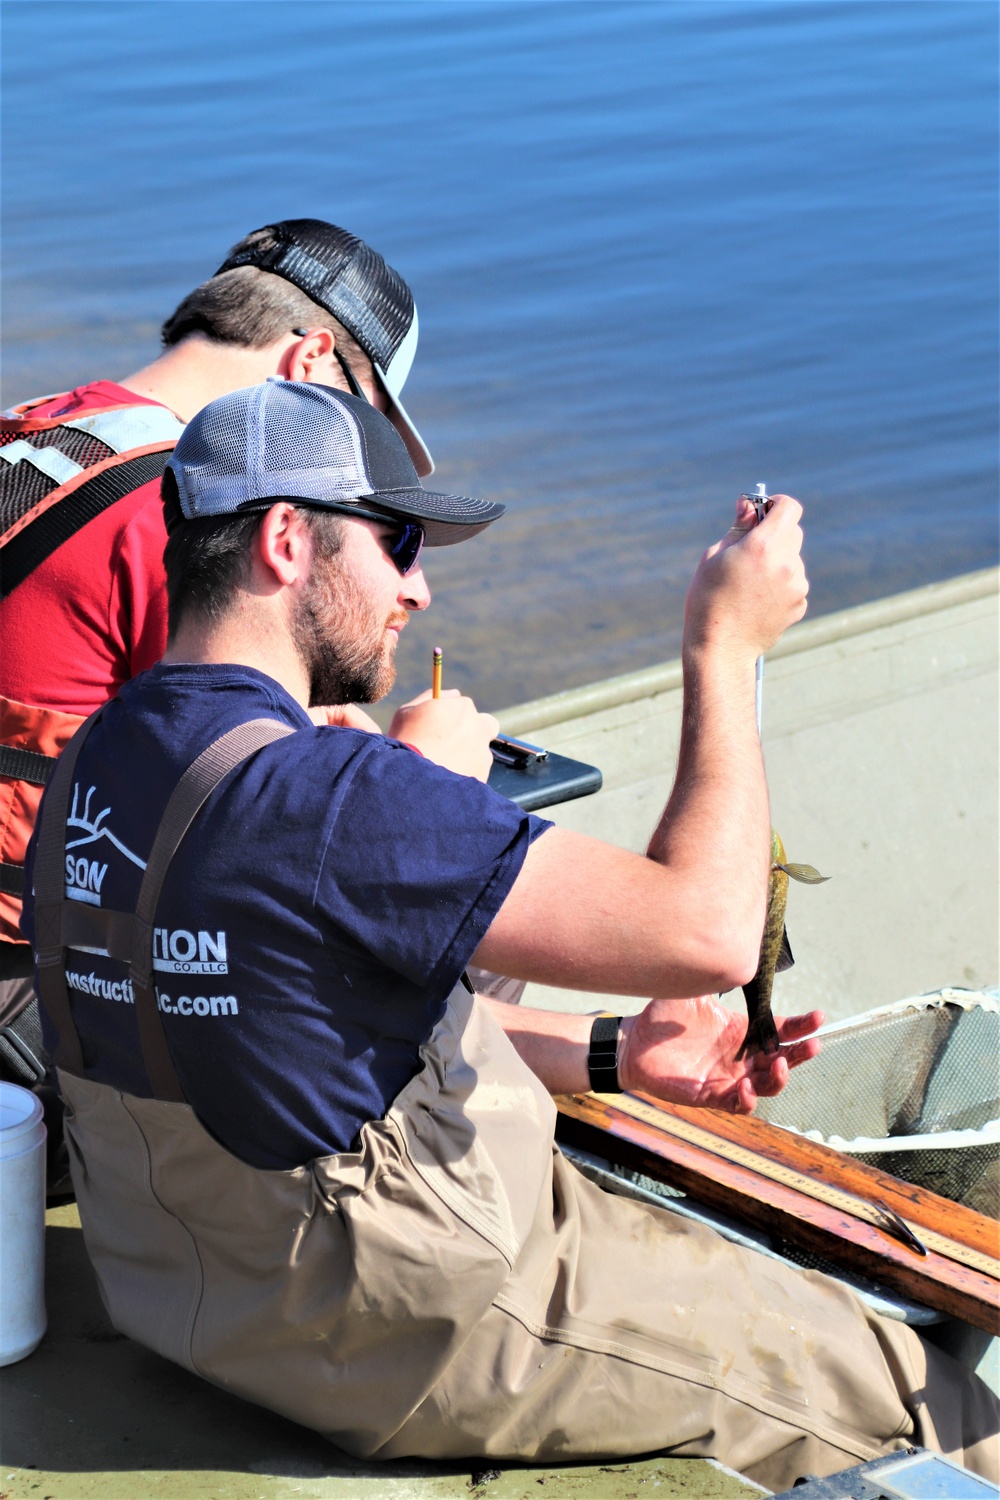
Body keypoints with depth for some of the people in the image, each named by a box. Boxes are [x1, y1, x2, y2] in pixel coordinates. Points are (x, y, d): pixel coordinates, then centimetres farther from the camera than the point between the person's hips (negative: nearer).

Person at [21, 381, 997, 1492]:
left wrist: (613, 1056, 7)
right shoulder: (316, 796, -29)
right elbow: (705, 928, -28)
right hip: (414, 1337, -9)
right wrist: (724, 644, -16)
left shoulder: (99, 762, 1)